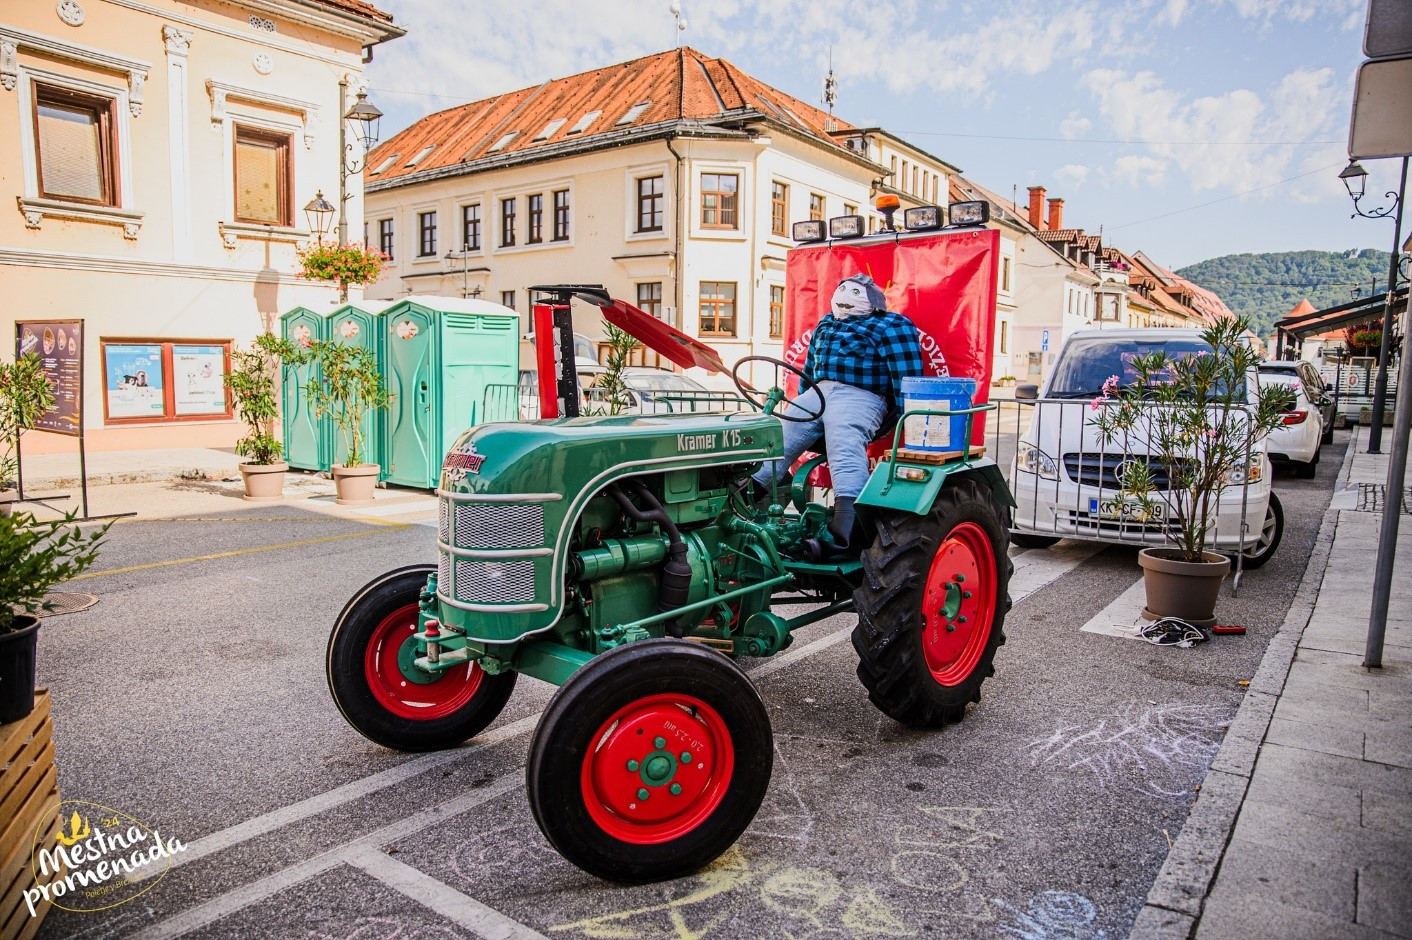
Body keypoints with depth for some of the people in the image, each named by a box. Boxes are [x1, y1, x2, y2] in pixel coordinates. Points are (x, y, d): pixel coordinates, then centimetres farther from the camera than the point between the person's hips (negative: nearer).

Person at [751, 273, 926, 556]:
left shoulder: (890, 326, 1)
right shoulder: (826, 324, 24)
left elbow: (907, 377, -6)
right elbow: (810, 367, 32)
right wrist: (801, 403, 31)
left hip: (859, 397, -8)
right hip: (818, 393, 8)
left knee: (845, 449, -31)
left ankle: (842, 530, -48)